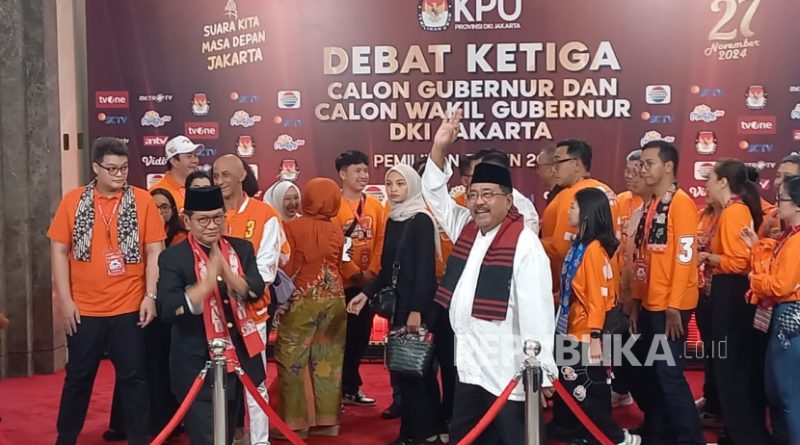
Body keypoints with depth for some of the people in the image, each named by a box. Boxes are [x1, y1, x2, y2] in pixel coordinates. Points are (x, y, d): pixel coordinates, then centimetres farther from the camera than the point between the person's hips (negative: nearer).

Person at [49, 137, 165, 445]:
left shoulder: (143, 200, -1)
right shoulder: (73, 200, 1)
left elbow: (154, 250, -2)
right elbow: (59, 250, 1)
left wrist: (150, 295, -8)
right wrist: (65, 299, -4)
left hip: (130, 307, -1)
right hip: (84, 309, 1)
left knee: (134, 377, 7)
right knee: (79, 377, 12)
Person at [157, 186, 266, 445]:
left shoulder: (242, 249, 5)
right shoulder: (173, 258, -9)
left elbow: (255, 291, -8)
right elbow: (168, 311, -20)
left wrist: (225, 269, -25)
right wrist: (208, 280, -31)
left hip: (238, 358, 5)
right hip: (197, 365, -5)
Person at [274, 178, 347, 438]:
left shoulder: (293, 227, -10)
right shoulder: (337, 229, 2)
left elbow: (286, 267, -9)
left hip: (300, 300, -4)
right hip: (333, 300, 4)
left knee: (293, 361, 4)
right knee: (328, 360, 10)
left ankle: (295, 422, 5)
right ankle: (328, 419, 16)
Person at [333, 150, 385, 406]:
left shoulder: (375, 206, 8)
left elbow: (381, 242, 6)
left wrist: (372, 271, -6)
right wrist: (356, 273, -15)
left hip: (367, 284, 5)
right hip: (341, 283, -5)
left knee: (361, 337, 12)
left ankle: (351, 388, 24)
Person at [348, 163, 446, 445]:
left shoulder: (421, 220, -12)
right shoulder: (393, 220, 12)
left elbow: (426, 268, -17)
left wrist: (417, 309, -21)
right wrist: (367, 294, 6)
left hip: (418, 305, -8)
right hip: (398, 303, 8)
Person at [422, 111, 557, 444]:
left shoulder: (524, 242, -14)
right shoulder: (466, 227, 9)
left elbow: (536, 308, -18)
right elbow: (435, 193, 18)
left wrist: (541, 370, -20)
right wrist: (439, 148, 3)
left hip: (507, 367, -8)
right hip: (468, 362, 8)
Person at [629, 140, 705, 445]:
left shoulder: (681, 202, -11)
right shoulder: (650, 205, 14)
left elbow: (685, 256, -16)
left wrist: (674, 306, -19)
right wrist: (636, 302, 15)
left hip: (670, 306, -8)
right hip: (649, 305, 8)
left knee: (669, 373, -6)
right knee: (648, 372, 13)